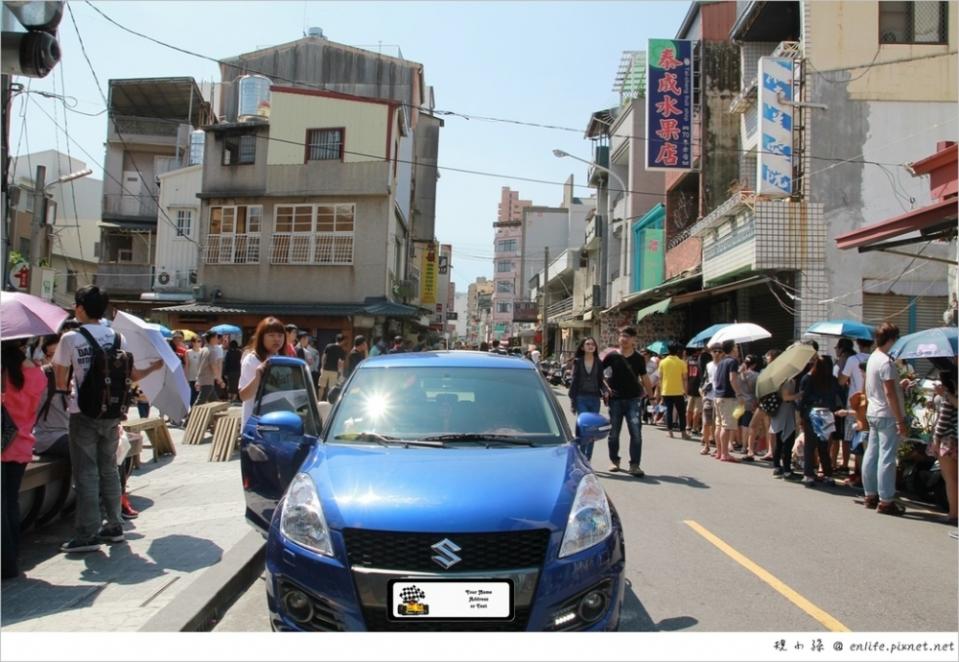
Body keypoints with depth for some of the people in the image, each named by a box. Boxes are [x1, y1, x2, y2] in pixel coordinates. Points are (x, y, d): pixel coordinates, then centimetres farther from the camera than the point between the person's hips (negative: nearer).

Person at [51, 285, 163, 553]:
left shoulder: (70, 338, -9)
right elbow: (133, 375, 6)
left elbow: (61, 382, -4)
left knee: (86, 473, 0)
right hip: (111, 413, 5)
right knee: (109, 469, 14)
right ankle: (114, 526, 21)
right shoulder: (116, 337, 3)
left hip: (83, 413, -4)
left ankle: (88, 534, 3)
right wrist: (154, 367, 23)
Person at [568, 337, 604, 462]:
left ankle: (587, 459, 14)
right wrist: (572, 400, -1)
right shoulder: (578, 362, 3)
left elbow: (600, 381, 8)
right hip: (581, 398, -2)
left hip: (595, 398, 2)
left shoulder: (598, 363, 8)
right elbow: (574, 381, 3)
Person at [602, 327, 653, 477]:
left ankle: (634, 465, -4)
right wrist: (606, 386, -3)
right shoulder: (612, 356, 0)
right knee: (614, 433, 10)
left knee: (636, 433, -8)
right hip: (615, 400, 0)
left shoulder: (638, 358, 3)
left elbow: (644, 378, 8)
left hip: (633, 400, 0)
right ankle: (615, 461, 26)